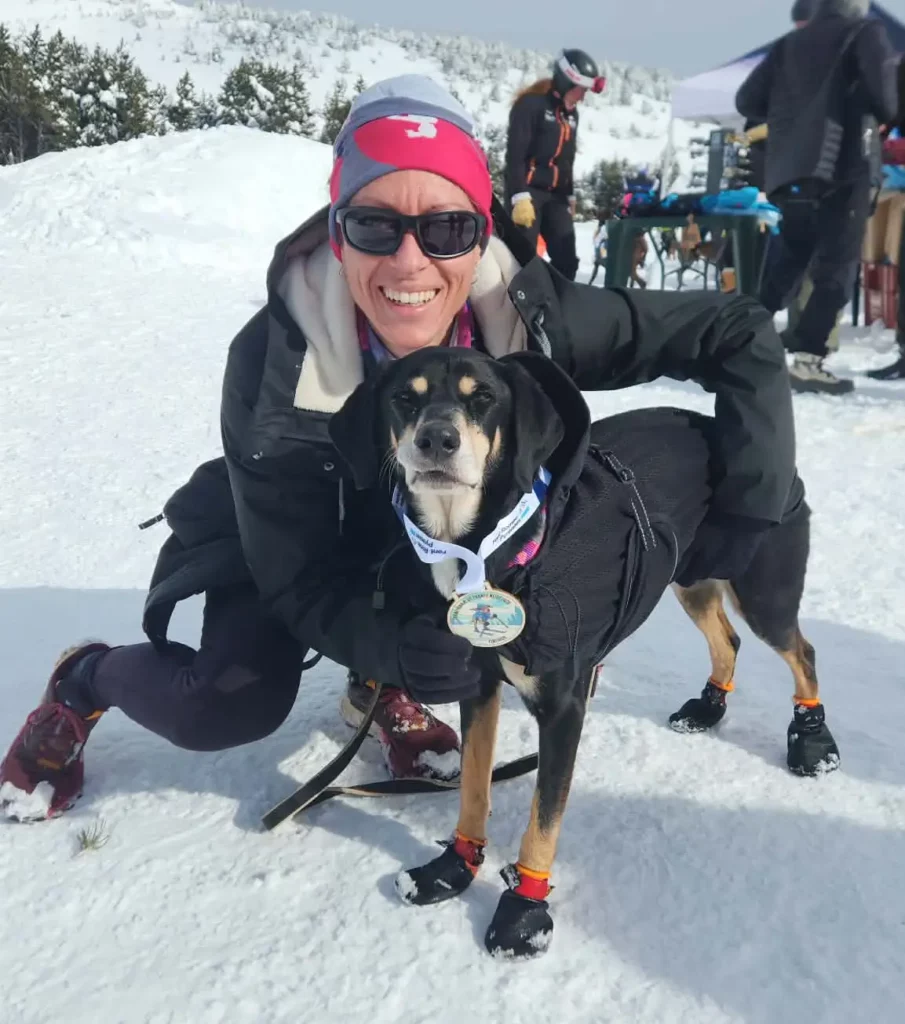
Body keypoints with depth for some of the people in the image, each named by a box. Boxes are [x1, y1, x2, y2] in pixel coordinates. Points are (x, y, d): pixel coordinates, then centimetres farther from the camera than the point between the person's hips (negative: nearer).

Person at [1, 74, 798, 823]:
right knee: (229, 709, -20)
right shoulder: (274, 366, -37)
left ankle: (384, 692, 8)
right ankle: (83, 681, 14)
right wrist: (389, 643, -49)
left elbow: (737, 332, -26)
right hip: (287, 541, -2)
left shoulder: (532, 319, -34)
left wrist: (748, 505, -34)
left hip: (452, 535, 3)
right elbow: (297, 581, -29)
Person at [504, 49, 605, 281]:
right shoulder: (531, 103, -10)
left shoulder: (571, 113, 15)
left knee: (566, 259, 2)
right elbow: (515, 155, -17)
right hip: (528, 192, -8)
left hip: (556, 195, 8)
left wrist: (570, 196, 21)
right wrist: (520, 196, -23)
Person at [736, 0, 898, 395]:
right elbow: (881, 80, -13)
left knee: (785, 263, 17)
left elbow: (747, 101, 15)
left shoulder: (788, 44, 20)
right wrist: (886, 115, 6)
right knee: (836, 268, -4)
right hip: (838, 166, -6)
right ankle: (807, 359, -16)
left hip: (788, 172, 6)